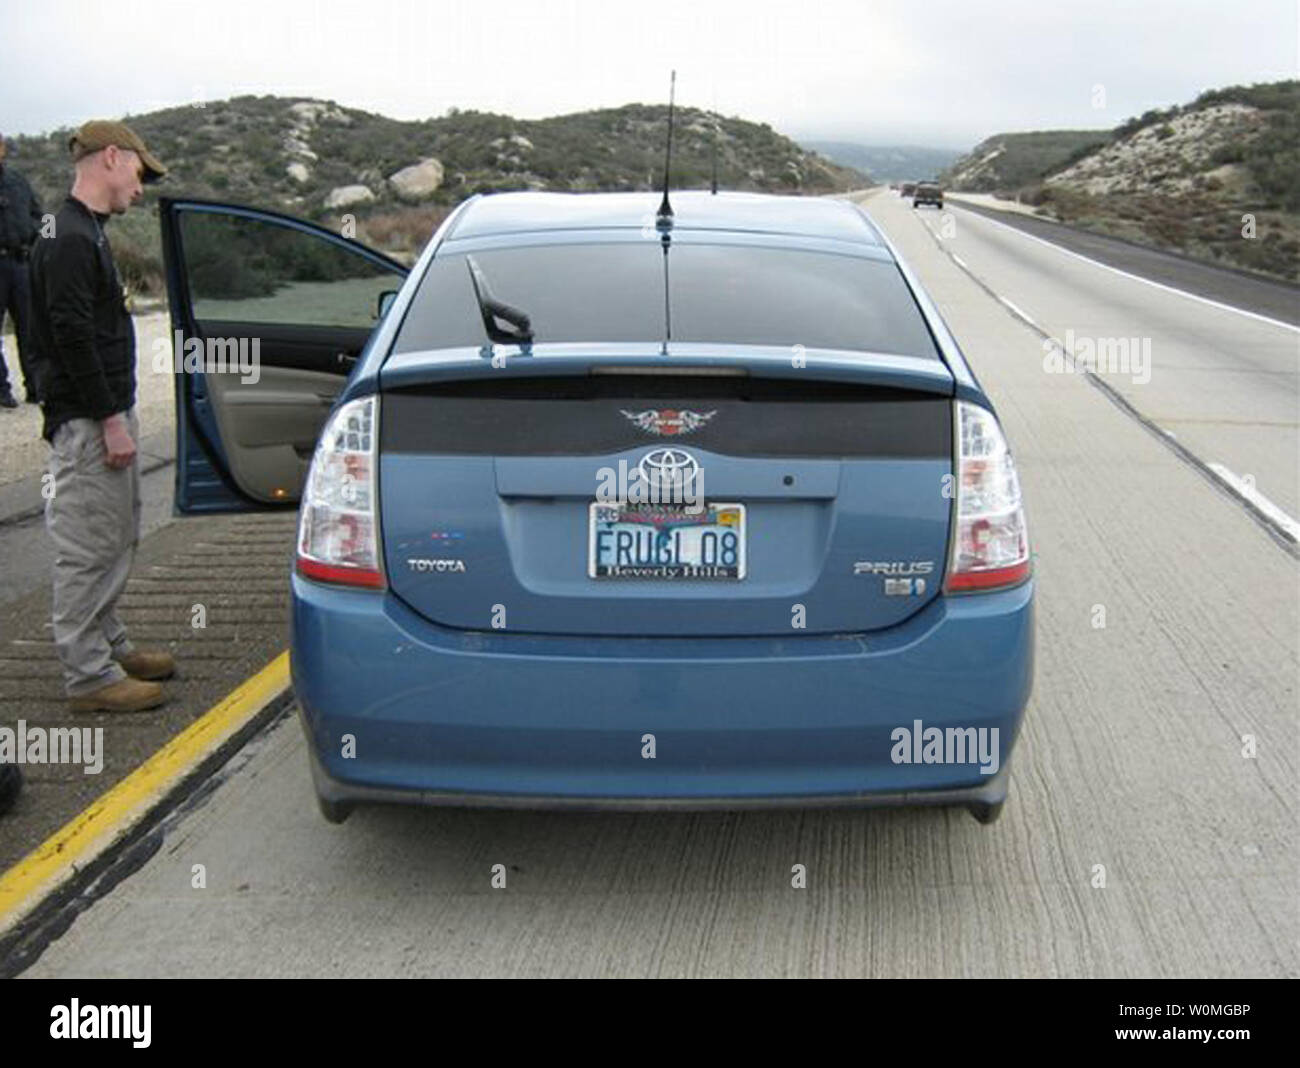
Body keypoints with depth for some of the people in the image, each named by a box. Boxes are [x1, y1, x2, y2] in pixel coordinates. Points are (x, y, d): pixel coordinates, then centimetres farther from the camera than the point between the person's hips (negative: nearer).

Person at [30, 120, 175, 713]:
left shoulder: (86, 235, 16)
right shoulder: (69, 241, -15)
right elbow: (72, 338, -21)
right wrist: (110, 420, -20)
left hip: (106, 413, 10)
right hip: (86, 423, -10)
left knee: (115, 542, 18)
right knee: (89, 549, -3)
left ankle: (108, 646, 30)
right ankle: (89, 676, 4)